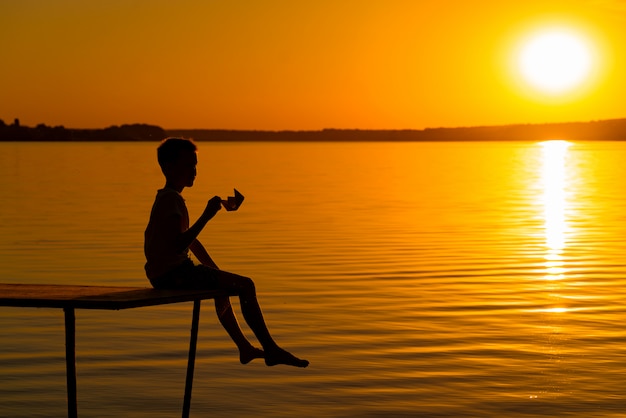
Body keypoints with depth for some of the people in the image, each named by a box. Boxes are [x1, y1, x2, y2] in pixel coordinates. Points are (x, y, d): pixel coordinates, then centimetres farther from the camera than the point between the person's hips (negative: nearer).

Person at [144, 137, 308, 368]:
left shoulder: (166, 198, 16)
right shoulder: (171, 199, -17)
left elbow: (190, 240, 22)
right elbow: (179, 245, -30)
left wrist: (216, 270, 19)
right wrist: (206, 216, -29)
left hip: (162, 274, 11)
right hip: (173, 273, -11)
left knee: (223, 284, 36)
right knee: (245, 285, -11)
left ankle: (244, 347, 46)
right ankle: (271, 349, -5)